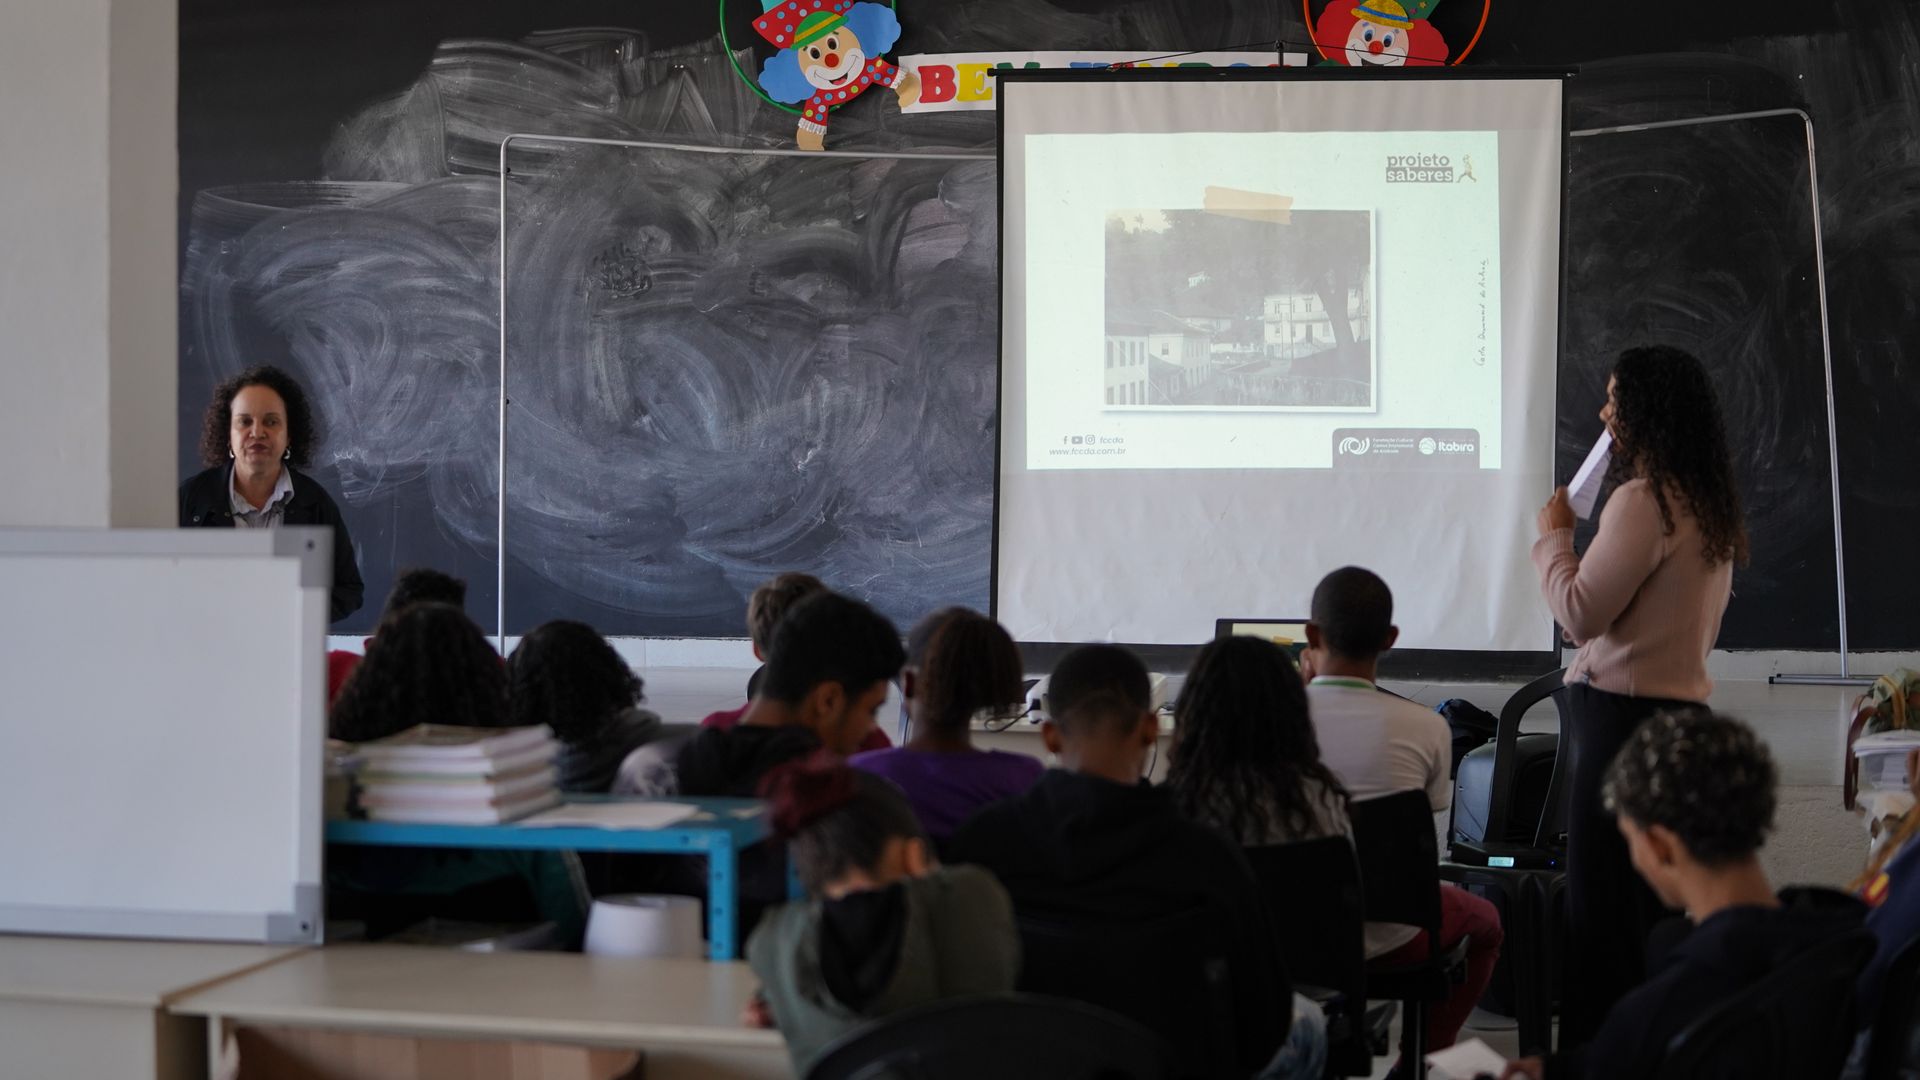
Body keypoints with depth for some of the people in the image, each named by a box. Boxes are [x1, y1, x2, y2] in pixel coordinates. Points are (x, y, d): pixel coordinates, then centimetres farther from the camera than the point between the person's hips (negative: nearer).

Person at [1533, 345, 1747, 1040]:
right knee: (1655, 902, 15)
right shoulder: (1711, 508, 13)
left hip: (1625, 714, -9)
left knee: (1603, 902, -4)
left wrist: (1554, 537, -3)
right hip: (1683, 703, 9)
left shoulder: (1644, 501, -16)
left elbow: (1580, 613, -16)